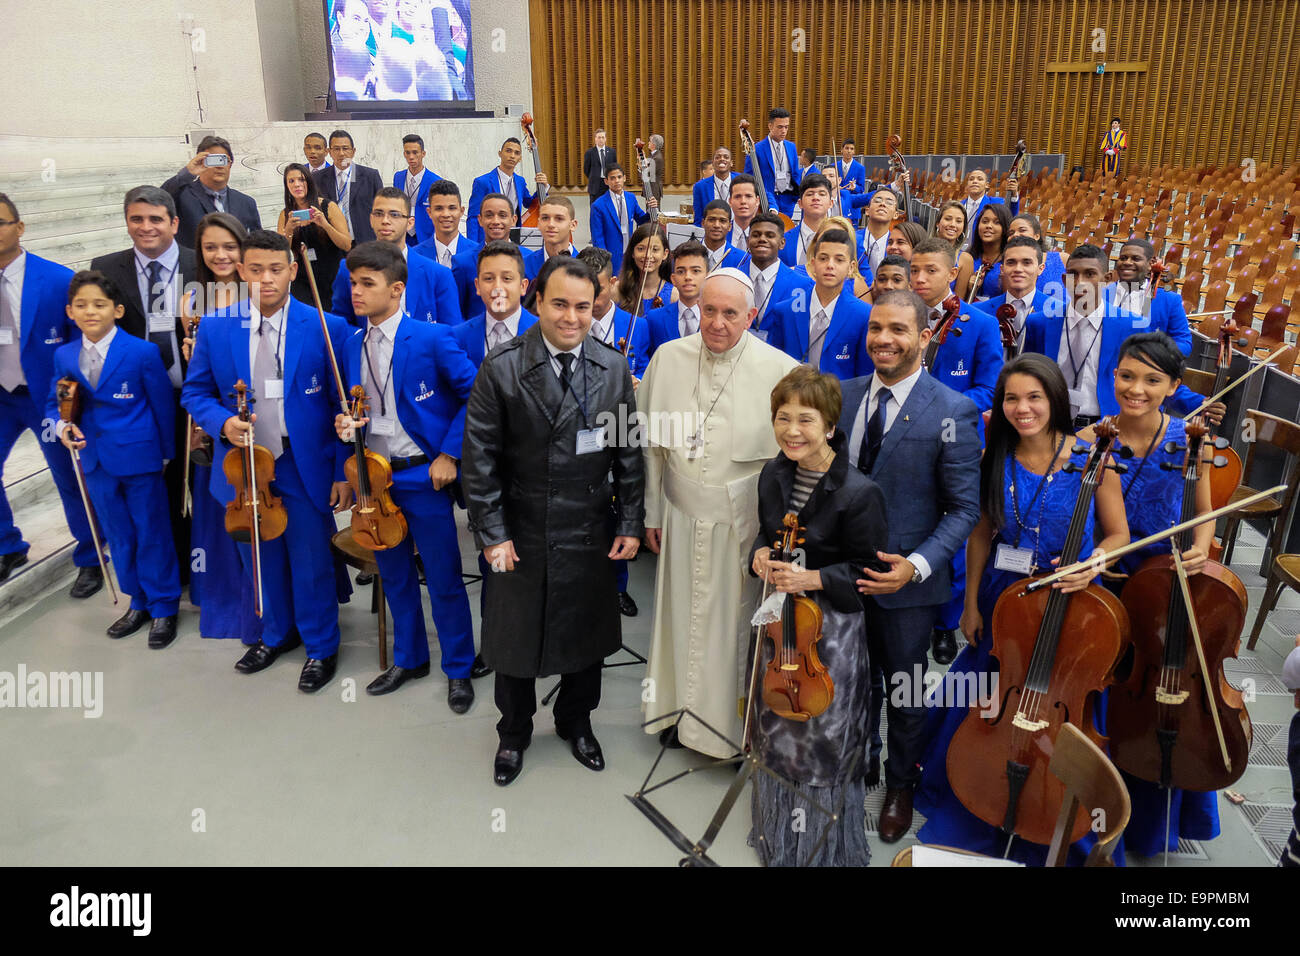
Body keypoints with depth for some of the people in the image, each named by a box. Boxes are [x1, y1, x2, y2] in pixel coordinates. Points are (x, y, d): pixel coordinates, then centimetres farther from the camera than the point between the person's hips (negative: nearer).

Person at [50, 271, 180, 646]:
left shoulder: (142, 353, -11)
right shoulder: (64, 356, 3)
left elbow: (163, 405, -6)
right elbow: (55, 402, 14)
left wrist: (167, 453, -2)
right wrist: (63, 425, -8)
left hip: (139, 459, -5)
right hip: (96, 459, 5)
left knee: (152, 534, 4)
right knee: (118, 536, 15)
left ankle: (164, 608, 19)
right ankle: (139, 603, 31)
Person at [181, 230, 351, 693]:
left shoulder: (325, 328, -11)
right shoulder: (216, 328, -2)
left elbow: (344, 406, -7)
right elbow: (195, 393, 8)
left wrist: (344, 473, -10)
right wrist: (223, 423, -14)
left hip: (304, 465, -3)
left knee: (312, 562, 7)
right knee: (259, 557, 20)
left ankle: (321, 646, 29)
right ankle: (277, 632, 44)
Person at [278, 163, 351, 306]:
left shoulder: (328, 207, -2)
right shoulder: (285, 214, 6)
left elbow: (347, 245, -8)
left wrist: (325, 224, -21)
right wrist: (288, 230, -16)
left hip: (333, 276, -2)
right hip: (303, 282, 2)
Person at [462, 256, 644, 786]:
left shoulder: (614, 368, -2)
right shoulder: (501, 368, -11)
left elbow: (628, 452, 3)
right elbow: (480, 457, -10)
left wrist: (631, 522, 0)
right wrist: (491, 533, -13)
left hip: (589, 534, 2)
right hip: (521, 533, -2)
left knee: (587, 634, 17)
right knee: (515, 638, 14)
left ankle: (576, 722, 44)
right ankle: (514, 733, 39)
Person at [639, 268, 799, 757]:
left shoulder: (780, 370, -13)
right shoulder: (668, 358, -3)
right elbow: (653, 443, 5)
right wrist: (651, 514, 8)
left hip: (743, 520, -2)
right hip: (682, 515, 3)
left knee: (732, 619, 10)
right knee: (680, 613, 15)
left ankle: (727, 721, 32)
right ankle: (678, 706, 38)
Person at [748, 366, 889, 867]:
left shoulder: (859, 493, -20)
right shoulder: (773, 477, -1)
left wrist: (814, 578, -25)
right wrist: (760, 556, -7)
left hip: (833, 626, -6)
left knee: (825, 738, 7)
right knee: (776, 727, 20)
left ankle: (826, 843, 32)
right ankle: (777, 834, 43)